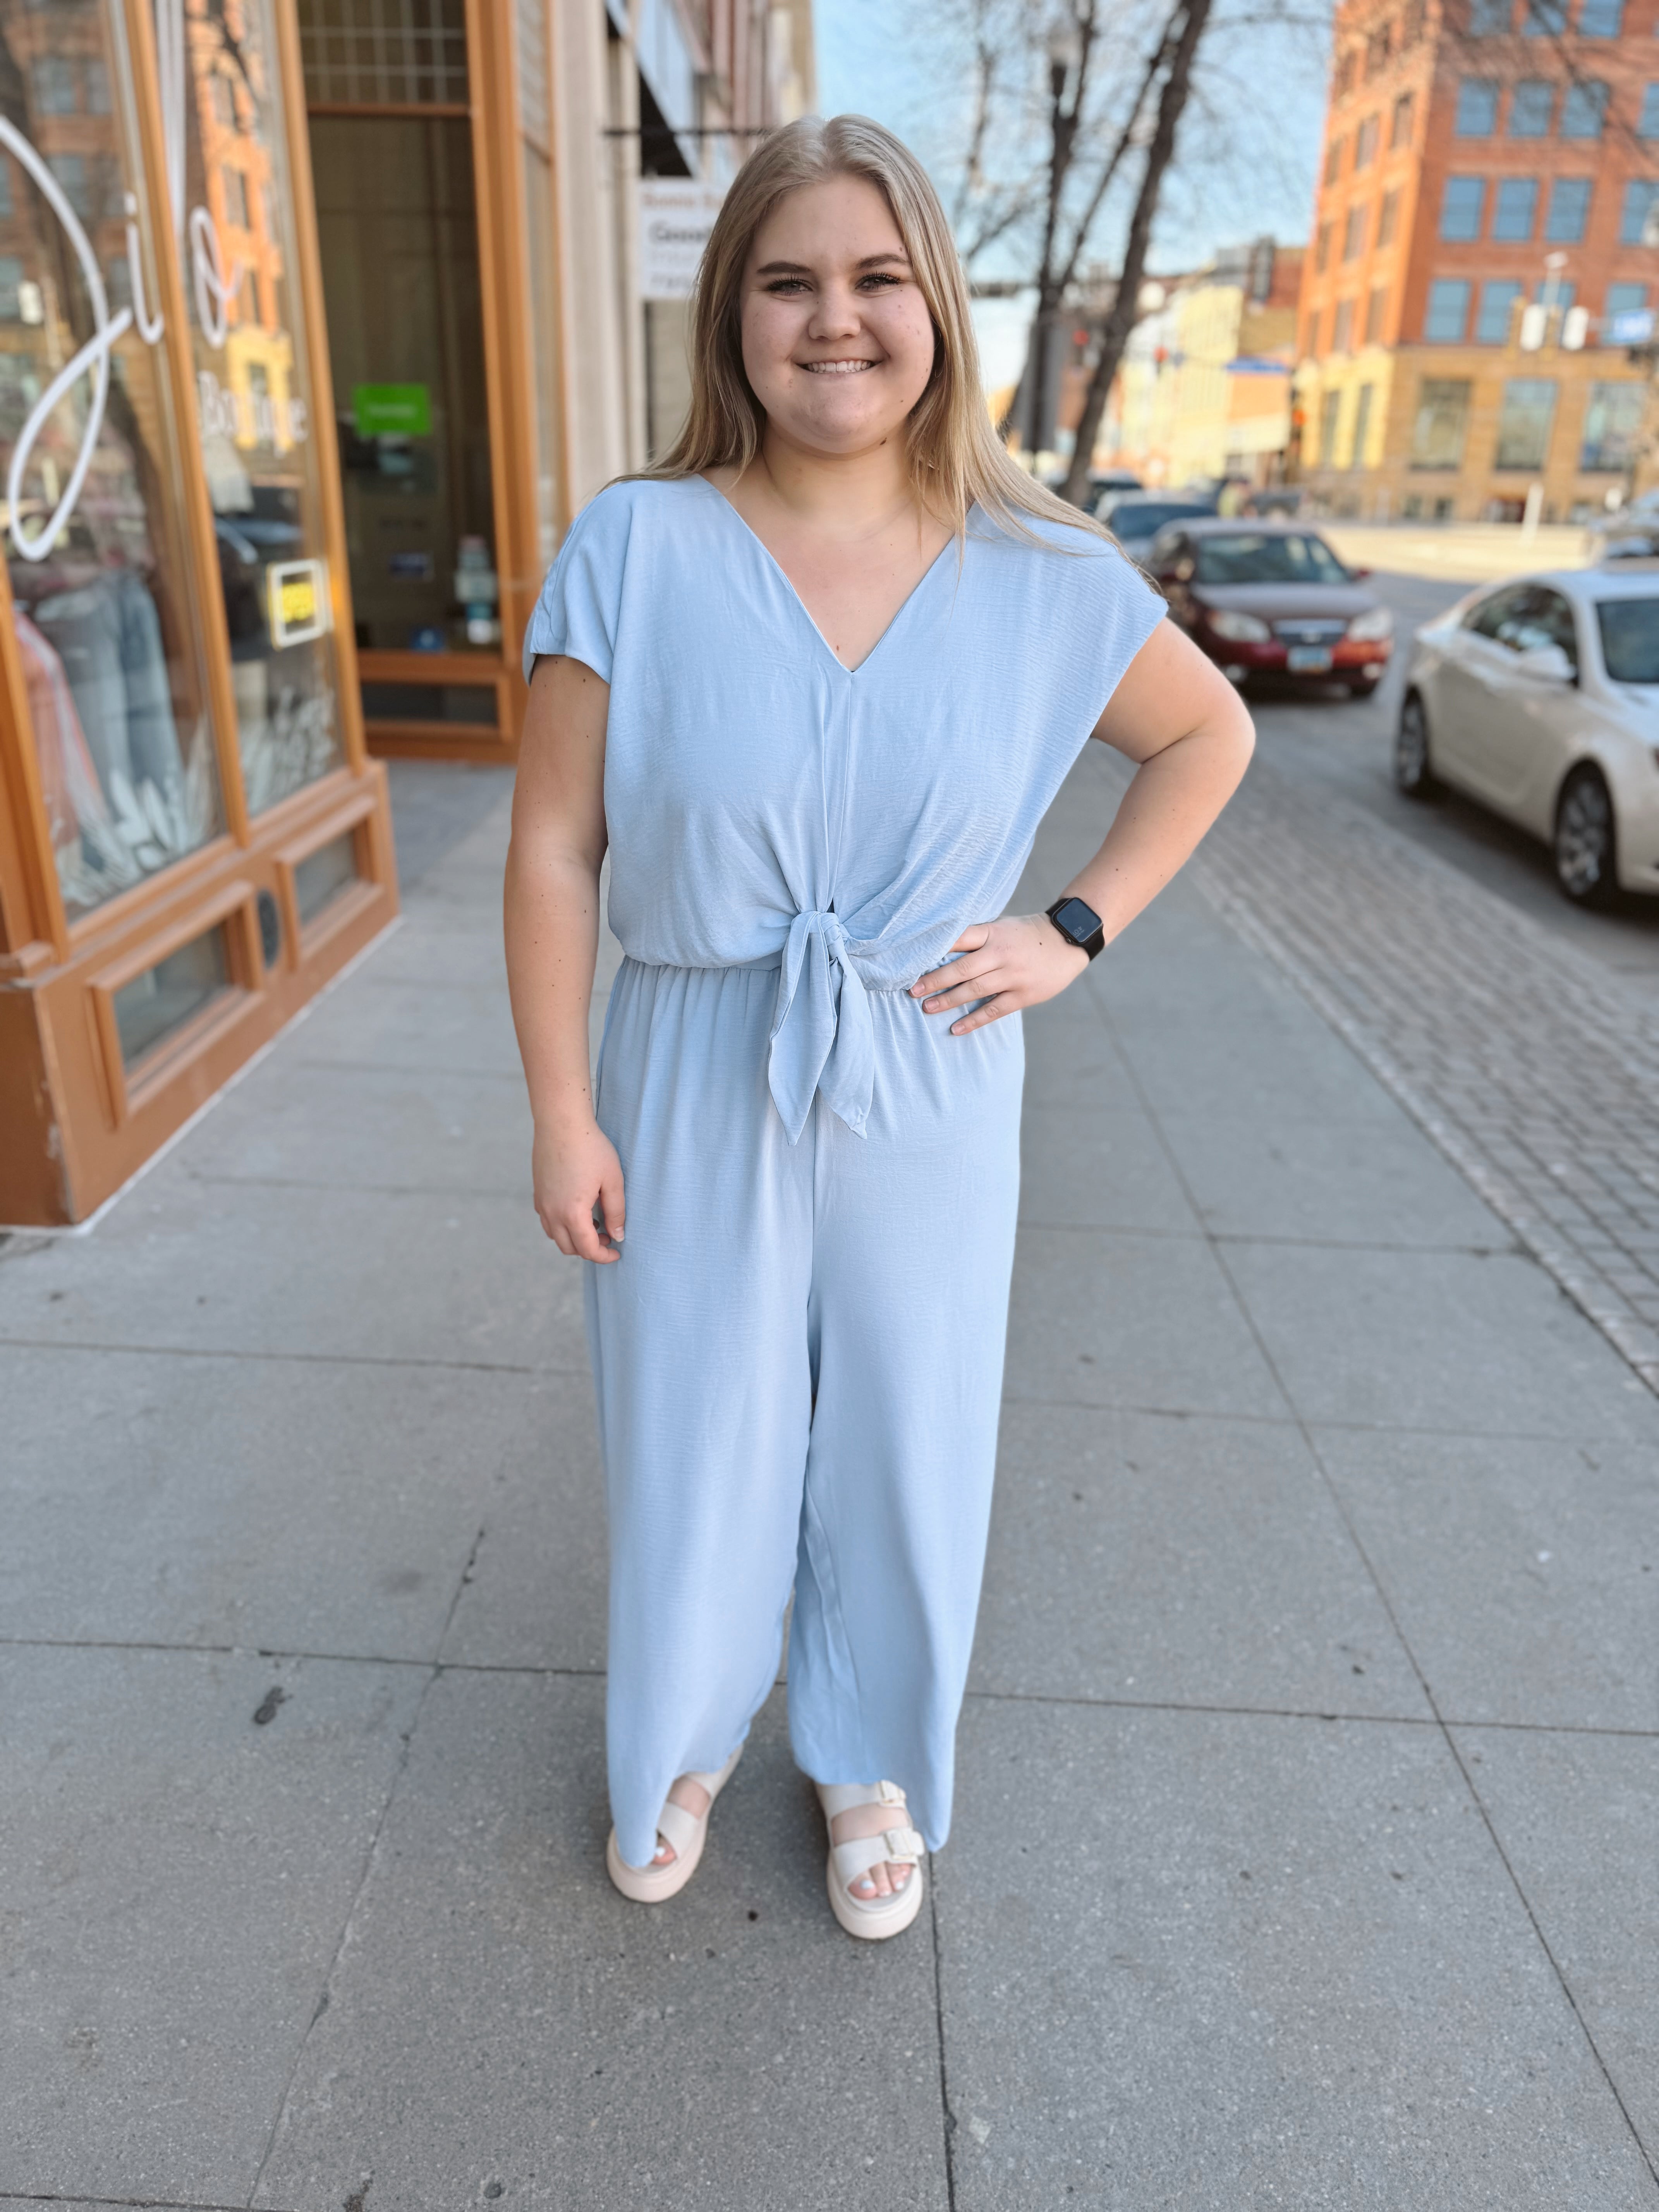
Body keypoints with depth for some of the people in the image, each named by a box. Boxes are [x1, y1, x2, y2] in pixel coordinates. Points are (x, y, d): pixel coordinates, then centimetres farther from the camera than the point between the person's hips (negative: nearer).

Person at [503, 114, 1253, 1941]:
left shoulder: (1043, 577, -4)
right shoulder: (636, 550, -8)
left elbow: (1209, 733, 11)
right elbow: (552, 848, -7)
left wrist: (1079, 929, -1)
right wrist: (560, 1114, -7)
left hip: (930, 1101, 1)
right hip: (695, 1097, 0)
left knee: (906, 1453, 16)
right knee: (691, 1447, 16)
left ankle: (873, 1766, 46)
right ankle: (682, 1744, 48)